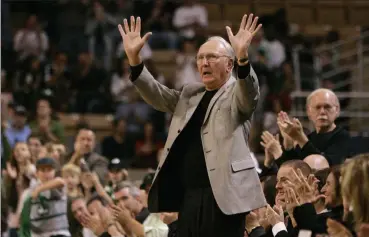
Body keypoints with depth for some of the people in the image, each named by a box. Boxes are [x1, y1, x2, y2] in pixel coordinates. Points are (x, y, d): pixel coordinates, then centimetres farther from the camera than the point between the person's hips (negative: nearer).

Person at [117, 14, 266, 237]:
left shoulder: (238, 94, 1)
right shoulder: (190, 94, 20)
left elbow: (249, 91, -20)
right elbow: (157, 95, 12)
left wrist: (243, 57, -40)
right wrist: (134, 58, -3)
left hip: (222, 196, -7)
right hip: (189, 197, 7)